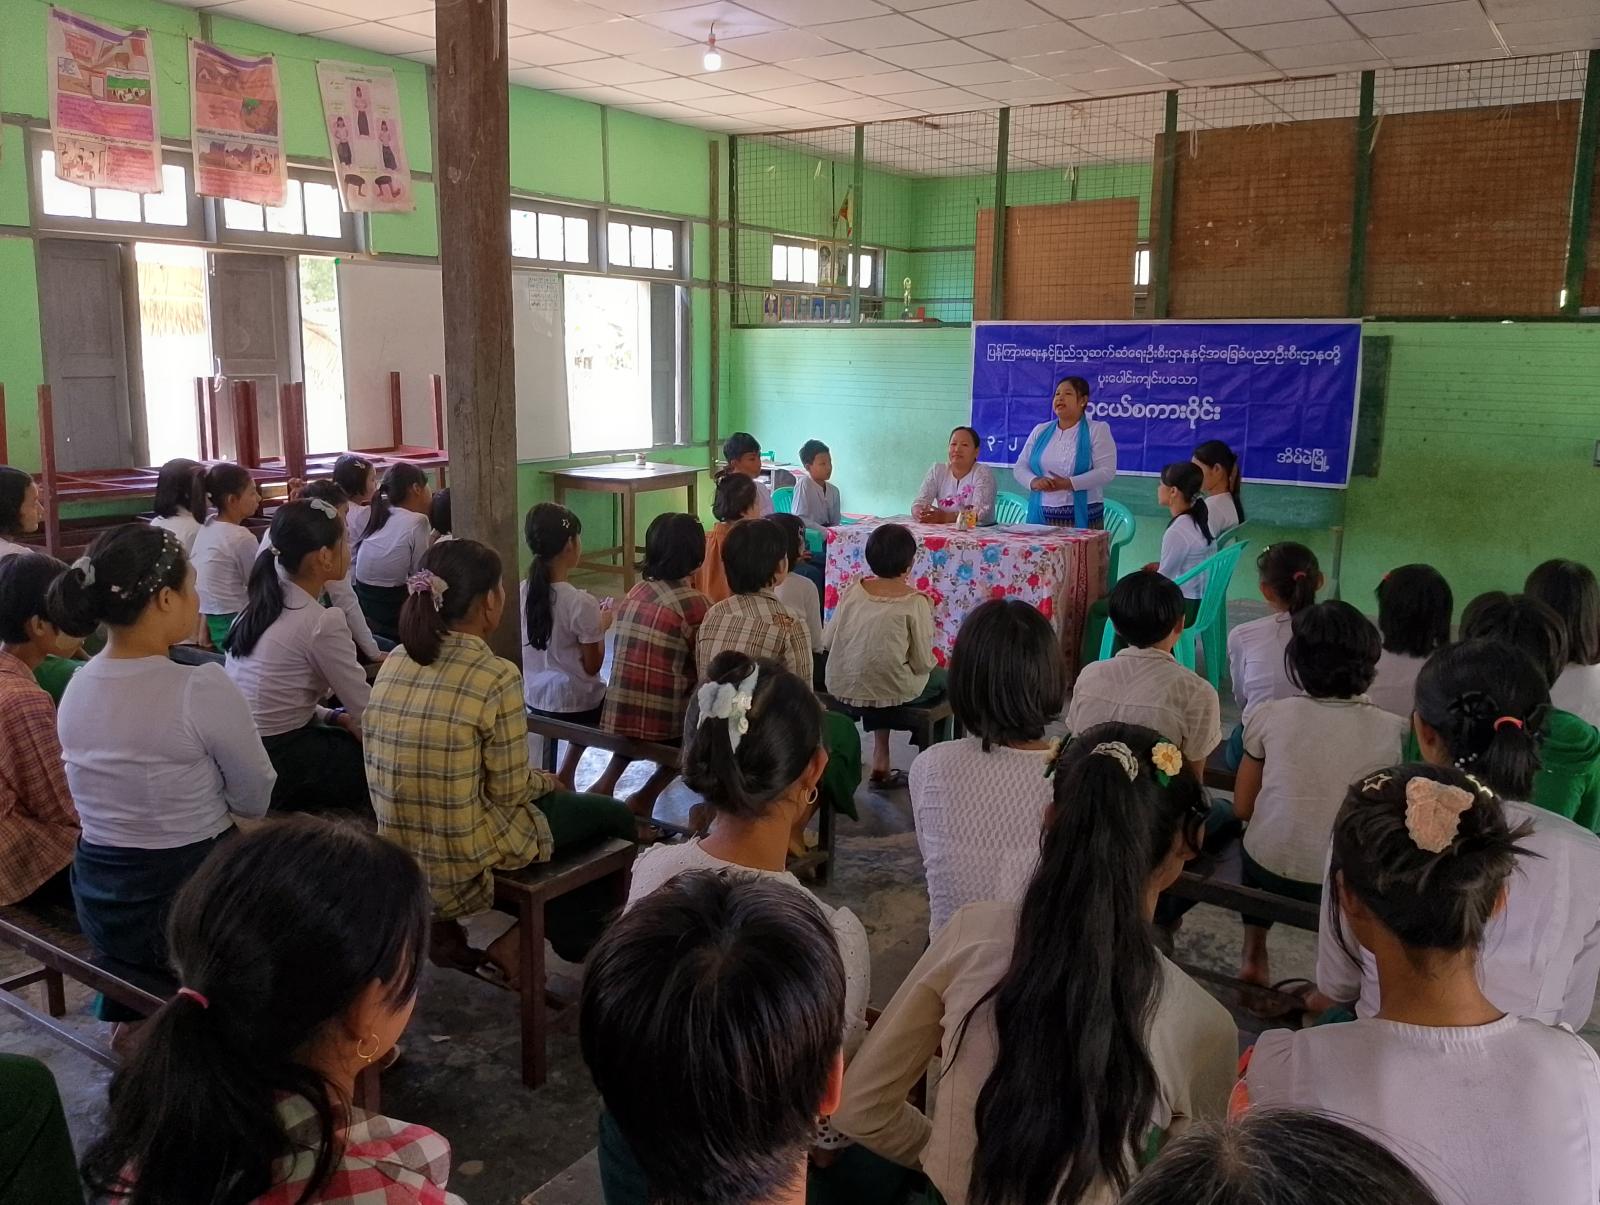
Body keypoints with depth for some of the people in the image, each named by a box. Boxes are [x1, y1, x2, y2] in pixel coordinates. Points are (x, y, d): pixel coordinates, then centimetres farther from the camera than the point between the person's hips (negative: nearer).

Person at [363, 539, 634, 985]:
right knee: (615, 817, 15)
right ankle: (514, 944, 13)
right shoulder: (496, 677, -23)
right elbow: (509, 792, -17)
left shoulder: (394, 663, -2)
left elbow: (424, 765, 7)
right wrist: (547, 781, 5)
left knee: (551, 801, 30)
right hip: (466, 854, -7)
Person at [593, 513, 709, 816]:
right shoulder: (696, 604, -13)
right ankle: (647, 797, 11)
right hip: (665, 725, -6)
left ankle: (608, 780, 17)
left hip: (617, 716, 6)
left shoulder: (635, 593, 4)